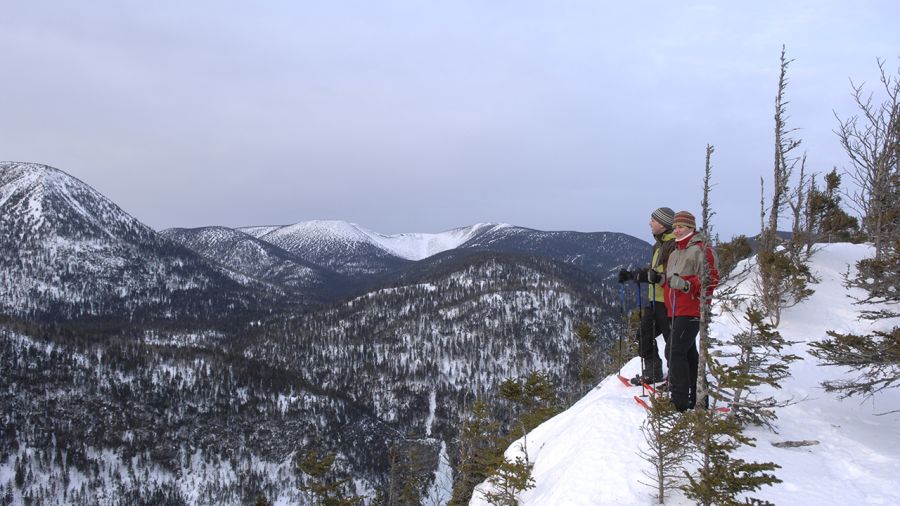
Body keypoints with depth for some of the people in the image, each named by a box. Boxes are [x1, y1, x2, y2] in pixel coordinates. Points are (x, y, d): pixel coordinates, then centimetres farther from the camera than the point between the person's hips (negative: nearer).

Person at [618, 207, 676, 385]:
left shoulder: (674, 245, -15)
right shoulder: (659, 244, 16)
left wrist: (655, 277, -33)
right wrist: (631, 275, 20)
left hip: (668, 302, -10)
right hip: (655, 300, 10)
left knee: (672, 341, -2)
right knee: (644, 336, 15)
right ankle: (652, 373, 25)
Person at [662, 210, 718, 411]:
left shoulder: (701, 250, -8)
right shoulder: (674, 253, 20)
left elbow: (710, 279, -15)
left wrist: (687, 285, -27)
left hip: (691, 310, -9)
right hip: (676, 311, 10)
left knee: (676, 351, -15)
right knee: (689, 352, 15)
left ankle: (679, 400, -12)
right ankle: (696, 397, 24)